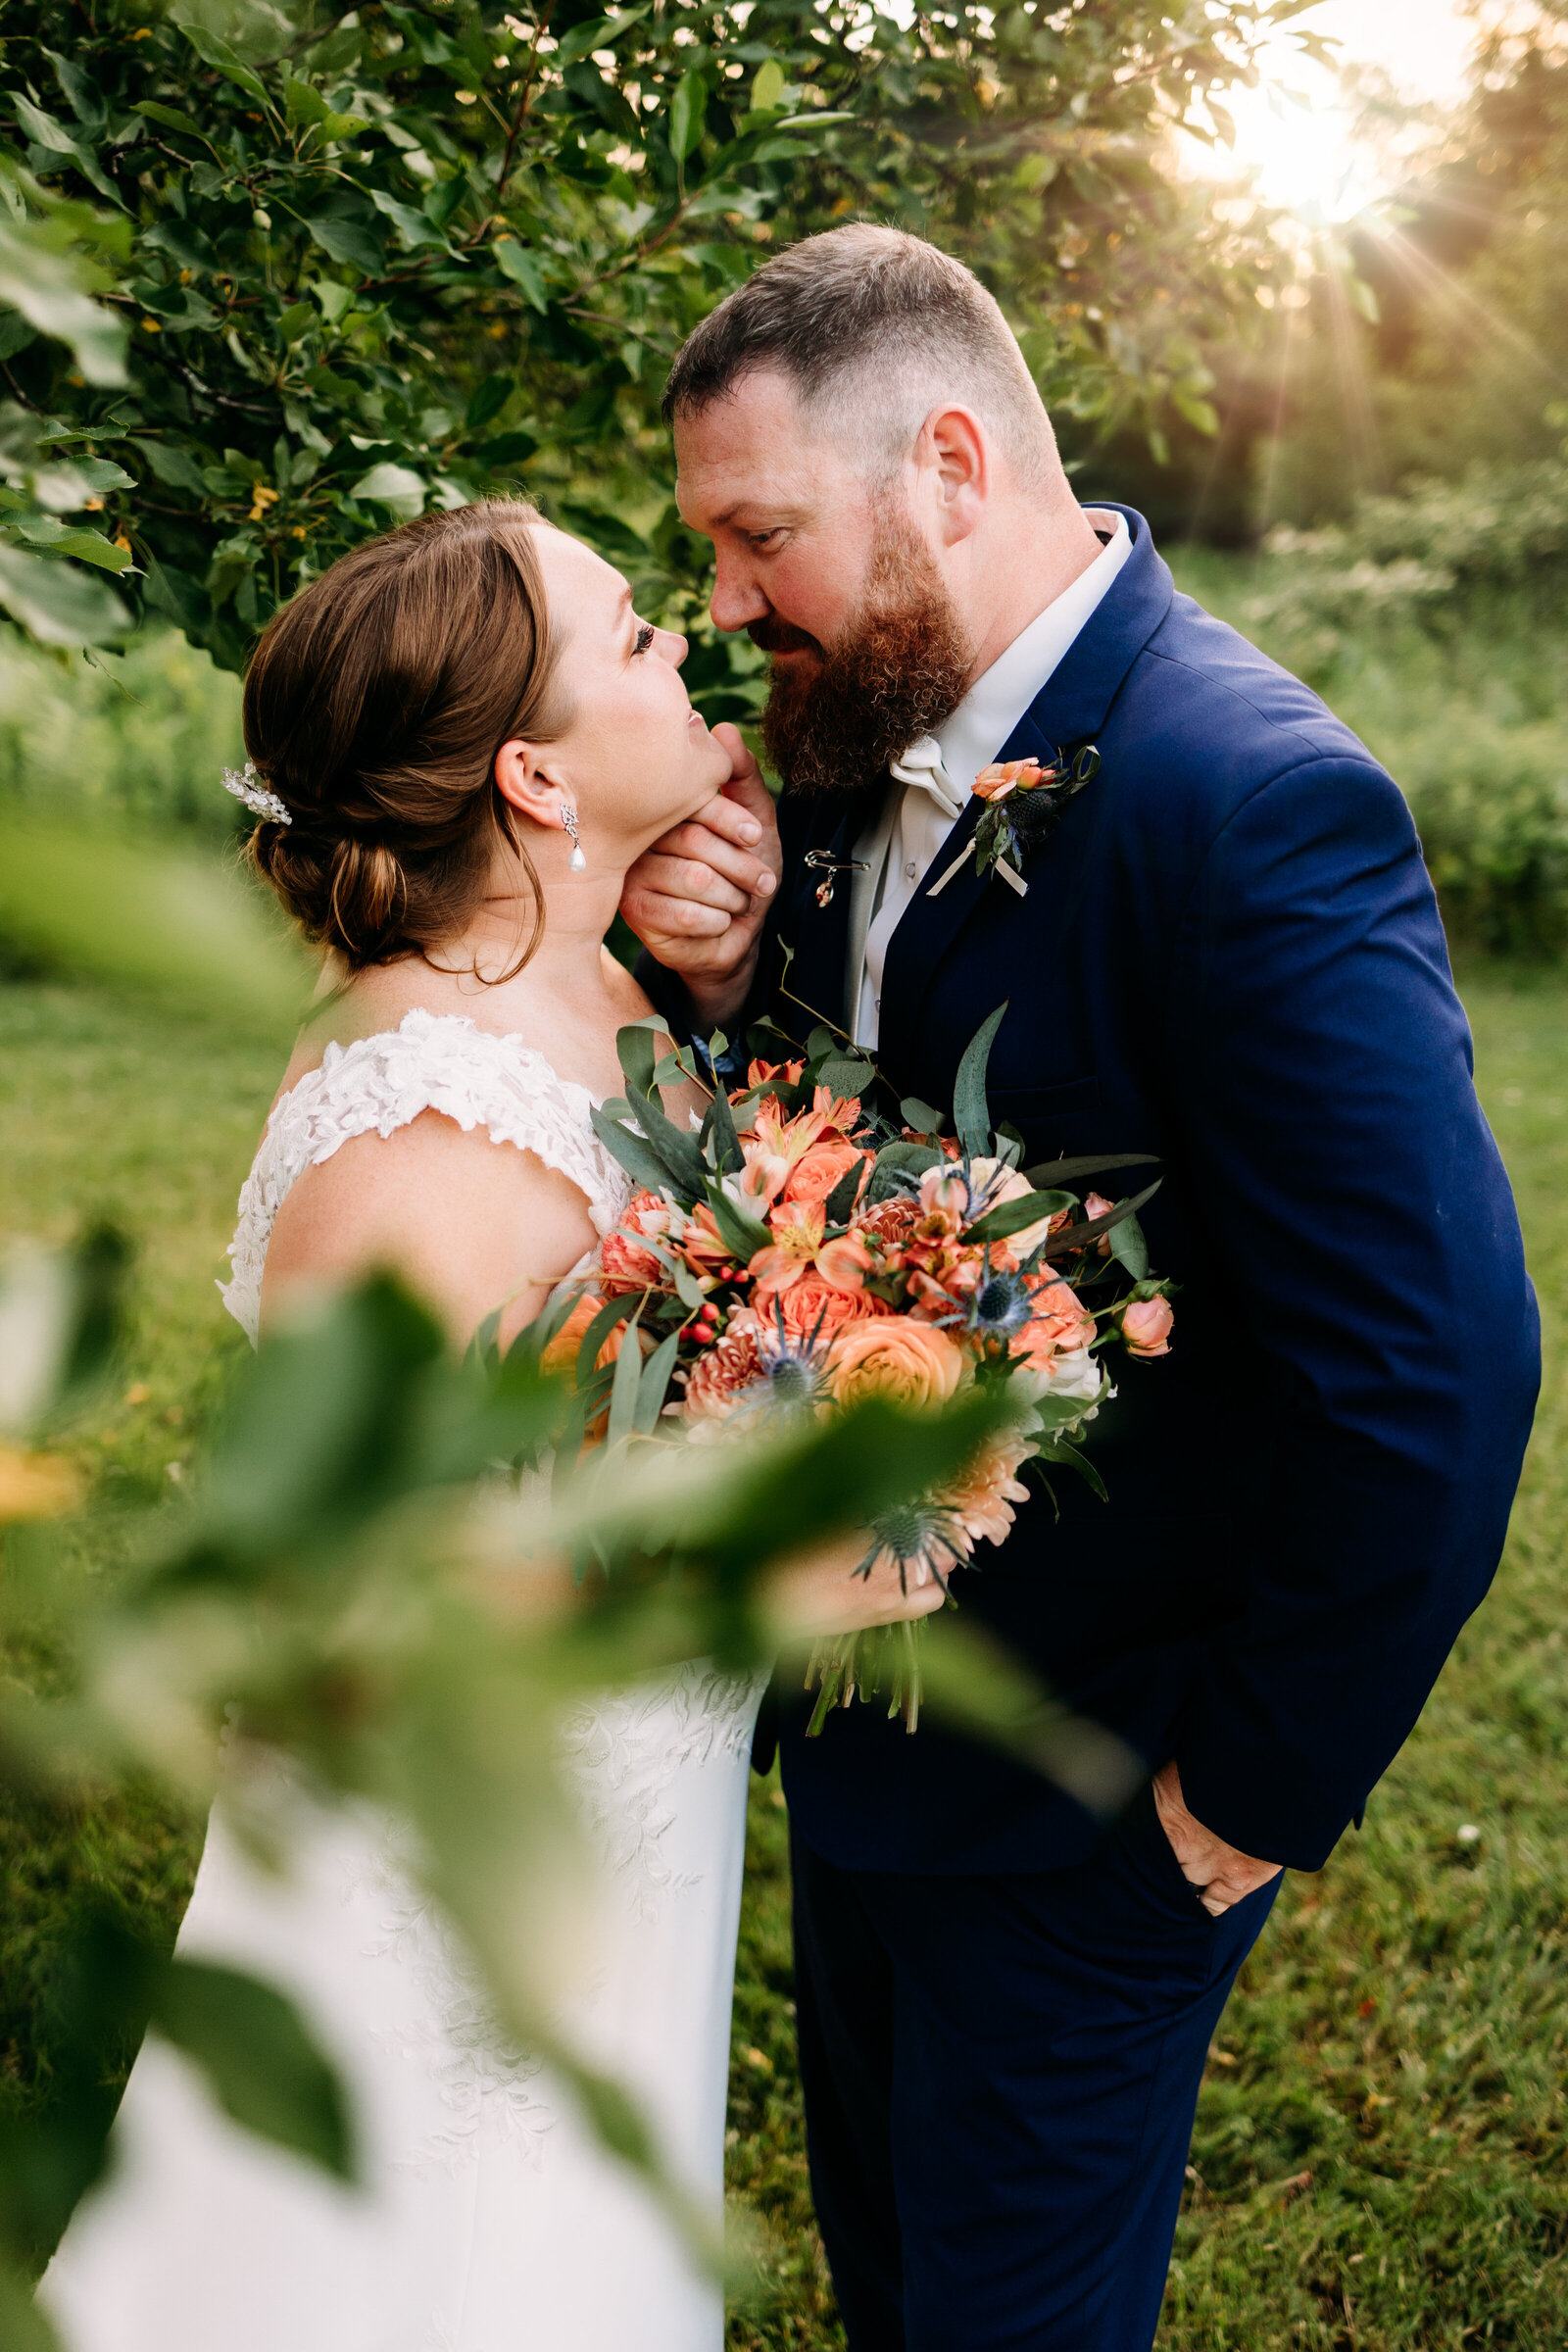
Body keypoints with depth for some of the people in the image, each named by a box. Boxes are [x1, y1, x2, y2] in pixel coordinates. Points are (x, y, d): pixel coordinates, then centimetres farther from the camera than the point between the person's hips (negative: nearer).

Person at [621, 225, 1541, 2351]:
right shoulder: (870, 759, -2)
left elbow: (1433, 1376, -30)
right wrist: (717, 980, -15)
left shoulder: (1252, 801, -28)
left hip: (1087, 1794, -7)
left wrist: (1259, 1791, -18)